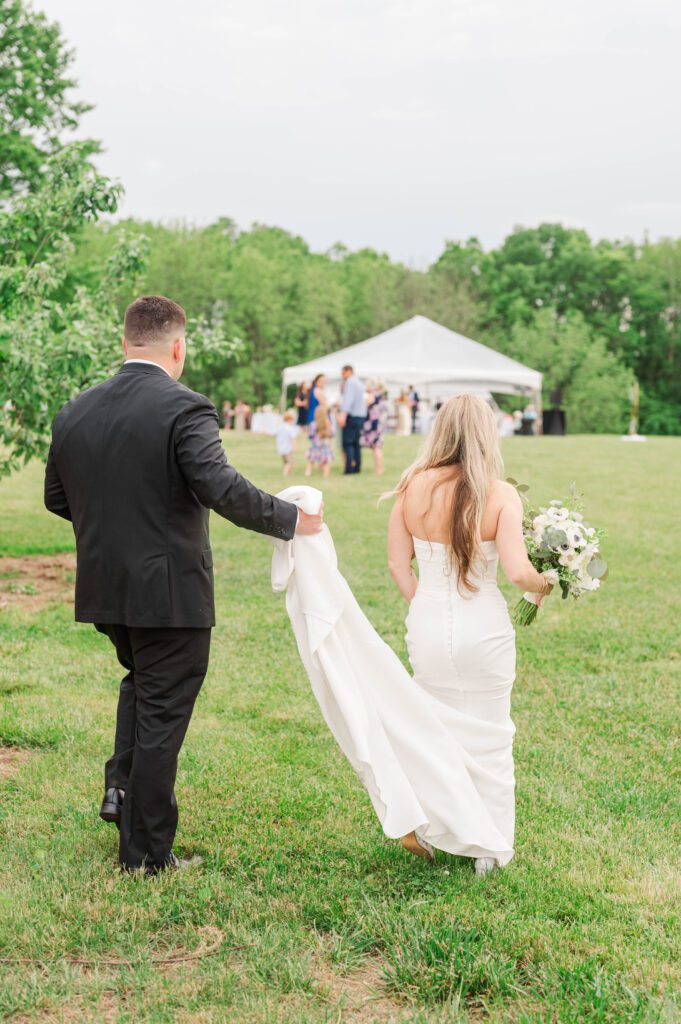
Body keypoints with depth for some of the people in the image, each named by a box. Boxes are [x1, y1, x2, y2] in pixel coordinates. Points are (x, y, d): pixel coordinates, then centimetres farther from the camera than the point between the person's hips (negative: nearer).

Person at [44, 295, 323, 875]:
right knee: (162, 716, 6)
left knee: (141, 680, 31)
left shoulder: (74, 413, 3)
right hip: (170, 591, -6)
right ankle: (145, 852, 15)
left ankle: (122, 785, 19)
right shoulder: (184, 409, -17)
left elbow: (57, 500, 11)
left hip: (104, 589, 6)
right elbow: (223, 489, -27)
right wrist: (291, 519, -14)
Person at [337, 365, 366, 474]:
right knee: (356, 443, 12)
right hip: (361, 416, 9)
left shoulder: (350, 382, -9)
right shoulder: (359, 383, 19)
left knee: (347, 443, -9)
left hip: (352, 416, -9)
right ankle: (357, 467, 12)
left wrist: (343, 414, -31)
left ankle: (349, 468, -15)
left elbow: (349, 399, -22)